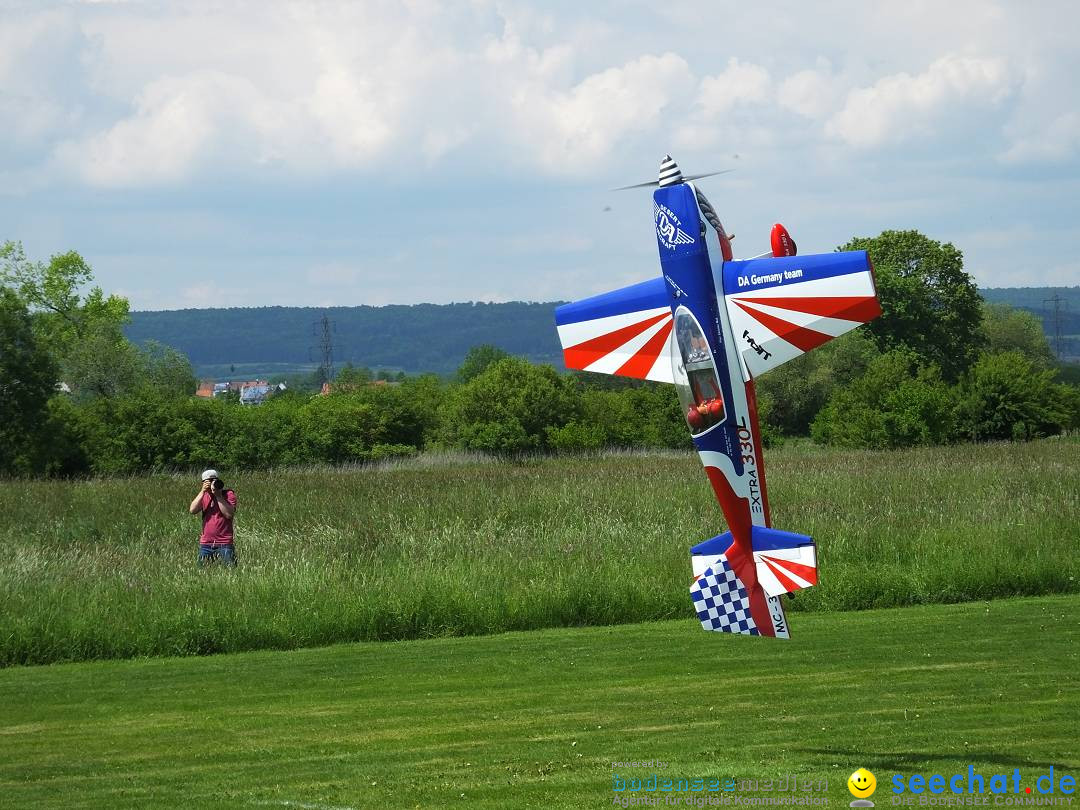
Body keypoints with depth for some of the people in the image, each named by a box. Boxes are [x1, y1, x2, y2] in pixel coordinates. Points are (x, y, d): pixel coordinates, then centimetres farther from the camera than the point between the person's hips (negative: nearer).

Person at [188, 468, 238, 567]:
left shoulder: (228, 494, 0)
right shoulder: (203, 495, 13)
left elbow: (229, 514, -14)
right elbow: (192, 510, -4)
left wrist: (218, 495, -14)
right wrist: (203, 491, -9)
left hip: (224, 544, -4)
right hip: (205, 544, 4)